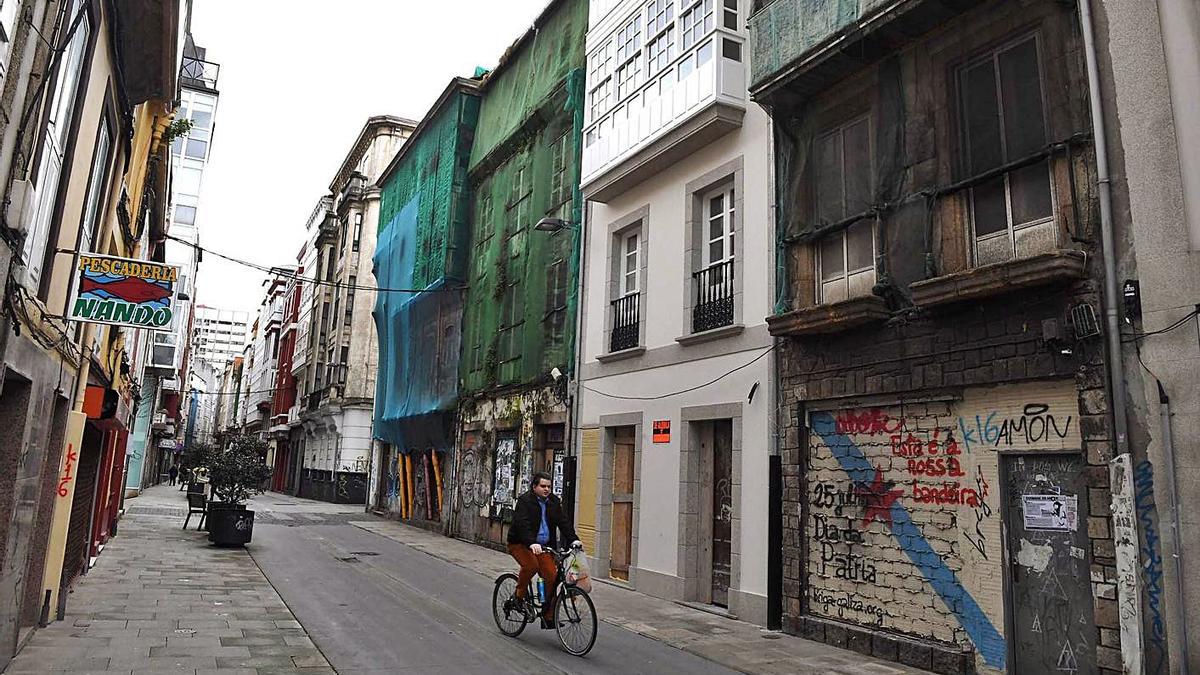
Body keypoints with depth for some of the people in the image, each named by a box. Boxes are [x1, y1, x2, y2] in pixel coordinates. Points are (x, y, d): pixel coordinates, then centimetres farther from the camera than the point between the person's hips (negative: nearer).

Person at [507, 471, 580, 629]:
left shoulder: (554, 501, 6)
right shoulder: (525, 501, -12)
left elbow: (563, 521, 0)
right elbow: (523, 524, -25)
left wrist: (573, 539, -16)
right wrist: (532, 543, -40)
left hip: (544, 546, 5)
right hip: (520, 543, -5)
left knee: (551, 576, -9)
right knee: (531, 565, -32)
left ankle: (548, 616, 2)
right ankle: (519, 595, -6)